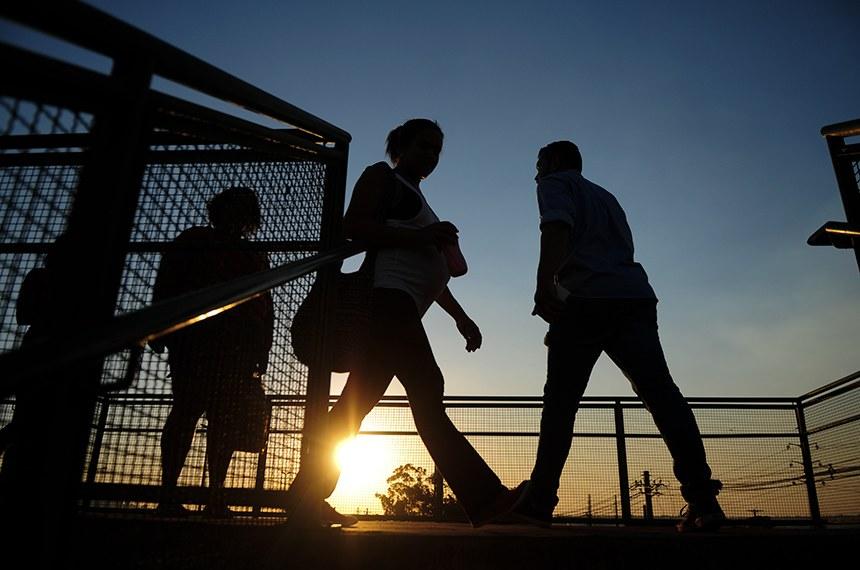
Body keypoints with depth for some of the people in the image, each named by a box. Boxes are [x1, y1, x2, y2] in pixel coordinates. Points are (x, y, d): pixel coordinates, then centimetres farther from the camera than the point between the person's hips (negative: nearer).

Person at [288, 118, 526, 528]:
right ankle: (484, 498, -18)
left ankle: (306, 498, 7)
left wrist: (461, 316, 26)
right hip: (387, 295, -9)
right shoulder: (382, 176, 8)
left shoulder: (416, 198, 34)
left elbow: (426, 270, 33)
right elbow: (353, 225, -9)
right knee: (426, 391, -16)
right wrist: (421, 236, -14)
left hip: (398, 309, 9)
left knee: (356, 402, 4)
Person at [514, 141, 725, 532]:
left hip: (587, 300, -6)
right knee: (660, 392, -6)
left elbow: (557, 228, -8)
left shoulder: (556, 184, 13)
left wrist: (544, 285, -19)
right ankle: (702, 498, -17)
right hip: (636, 296, 6)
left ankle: (540, 501, -1)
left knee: (560, 403, -1)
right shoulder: (605, 196, 35)